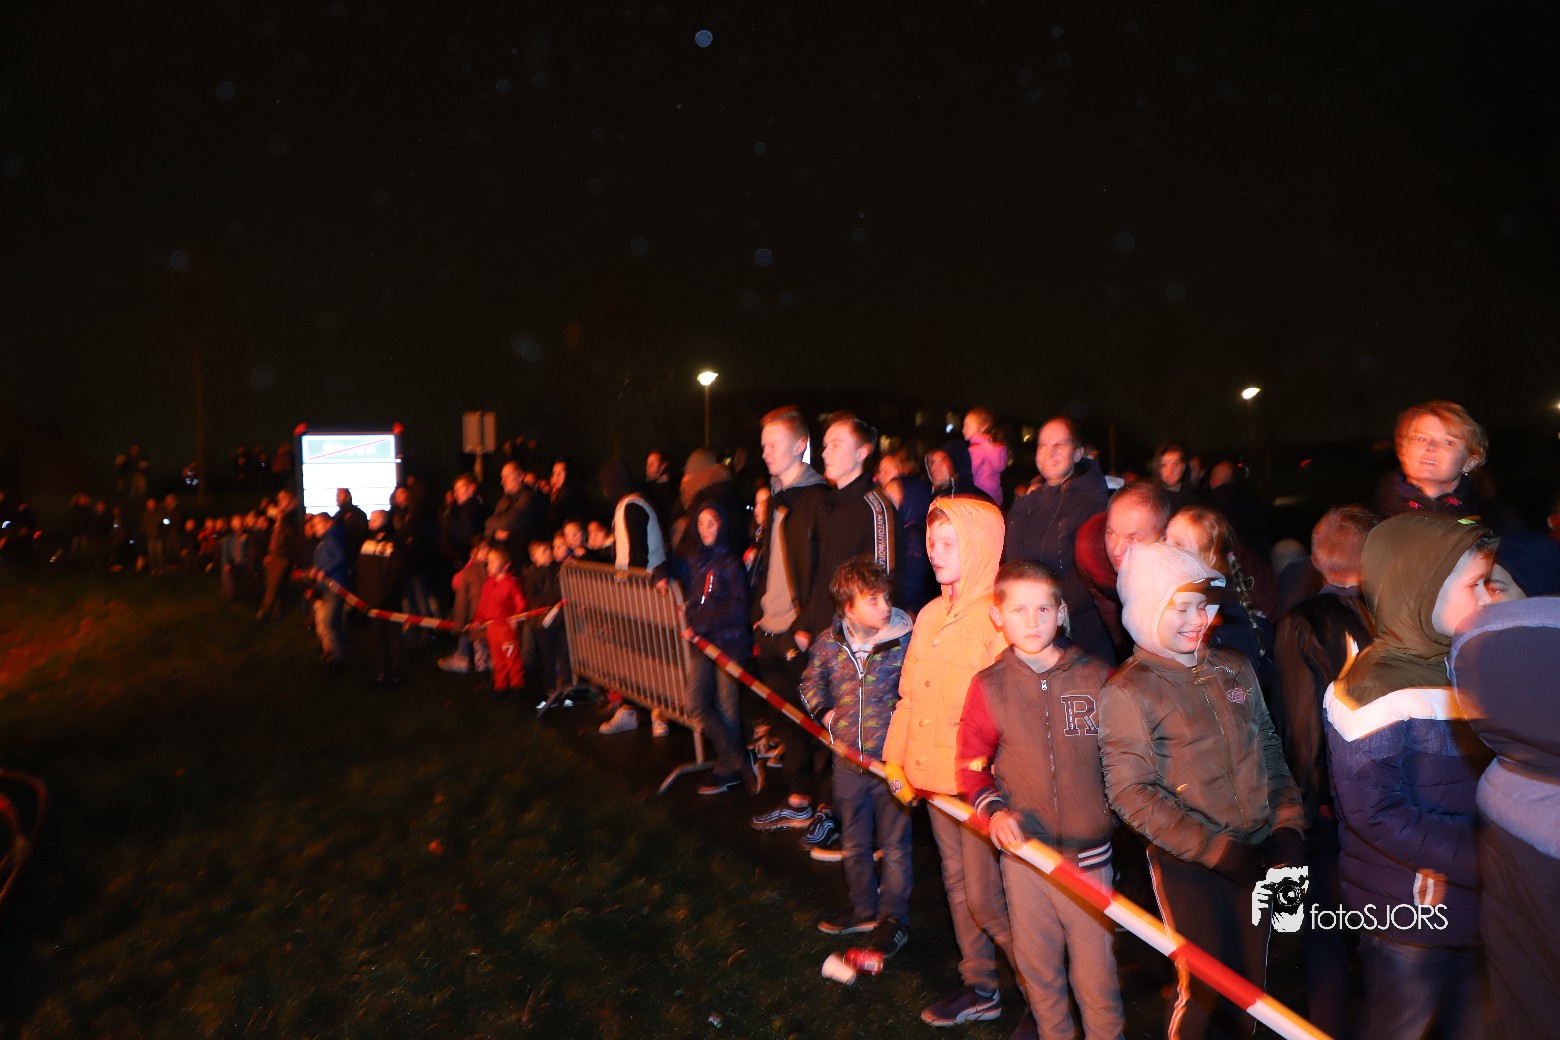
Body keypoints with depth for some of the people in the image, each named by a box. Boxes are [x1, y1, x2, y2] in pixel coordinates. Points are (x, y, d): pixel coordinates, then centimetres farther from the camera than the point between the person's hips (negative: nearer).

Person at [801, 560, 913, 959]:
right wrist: (822, 710, 0)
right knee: (854, 843, 19)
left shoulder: (905, 642, -13)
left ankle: (893, 918, 26)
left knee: (894, 843, 8)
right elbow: (811, 681, 14)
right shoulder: (828, 643, -4)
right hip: (847, 760, 4)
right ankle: (863, 908, 38)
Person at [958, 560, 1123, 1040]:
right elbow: (971, 764, 2)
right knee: (1038, 968, 15)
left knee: (1095, 970, 6)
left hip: (1089, 854, -1)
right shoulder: (989, 686, -2)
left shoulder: (1096, 677, -3)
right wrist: (993, 809, -13)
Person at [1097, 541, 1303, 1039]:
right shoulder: (1126, 691, -12)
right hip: (1188, 865, -5)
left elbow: (1269, 750, 13)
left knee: (1250, 980, 15)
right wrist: (1215, 849, -18)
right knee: (1204, 988, 5)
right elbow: (1131, 793, -16)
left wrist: (1288, 825, 1)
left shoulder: (1235, 668, 5)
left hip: (1257, 852, 5)